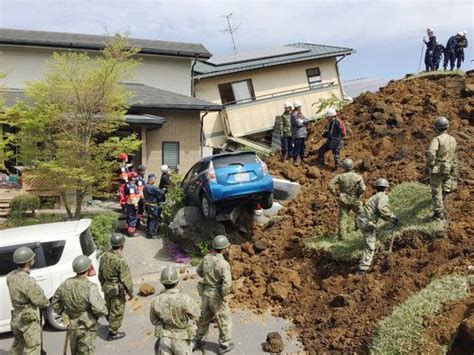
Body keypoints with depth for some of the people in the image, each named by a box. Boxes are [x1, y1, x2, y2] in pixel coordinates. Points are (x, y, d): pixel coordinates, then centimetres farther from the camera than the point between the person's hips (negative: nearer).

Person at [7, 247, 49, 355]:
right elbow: (41, 302, -20)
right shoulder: (28, 282, -30)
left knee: (17, 346, 28)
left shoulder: (11, 276, -4)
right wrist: (47, 302, 0)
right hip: (30, 320, -8)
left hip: (17, 317, 8)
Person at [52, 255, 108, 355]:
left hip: (71, 327, 6)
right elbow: (98, 308, -30)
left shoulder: (65, 284, -2)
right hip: (87, 329, -6)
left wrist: (63, 313, 19)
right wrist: (104, 312, -10)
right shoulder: (90, 287, -23)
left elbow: (55, 302, 10)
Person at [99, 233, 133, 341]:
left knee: (109, 308, 26)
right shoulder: (120, 261, -29)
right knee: (117, 311, 9)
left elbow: (100, 274, 9)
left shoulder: (104, 256, -5)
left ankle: (111, 324, 48)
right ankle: (113, 333, 21)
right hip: (117, 290, -8)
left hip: (107, 288, 8)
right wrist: (130, 292, -8)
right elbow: (126, 279, -21)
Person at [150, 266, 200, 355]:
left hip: (164, 338, 2)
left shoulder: (156, 301, -17)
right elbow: (196, 314, -11)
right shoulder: (184, 299, -28)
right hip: (181, 340, -2)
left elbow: (154, 320, -1)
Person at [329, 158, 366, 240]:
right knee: (359, 213, 26)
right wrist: (357, 193, 0)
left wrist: (336, 194, -3)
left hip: (343, 200, 1)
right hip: (354, 200, -1)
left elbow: (331, 185, -13)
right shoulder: (358, 177, -10)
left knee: (342, 217, 5)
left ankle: (341, 235, 5)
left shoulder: (340, 176, -7)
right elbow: (362, 188, -19)